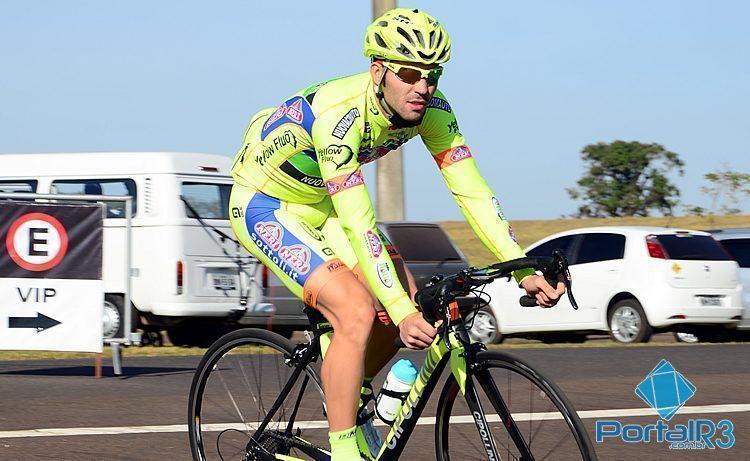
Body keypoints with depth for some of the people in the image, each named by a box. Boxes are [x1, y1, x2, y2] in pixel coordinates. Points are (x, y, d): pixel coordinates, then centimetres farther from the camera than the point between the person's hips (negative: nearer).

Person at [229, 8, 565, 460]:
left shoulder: (431, 107, -17)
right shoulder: (337, 114, -37)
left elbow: (472, 191, -16)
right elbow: (358, 225, -40)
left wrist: (525, 271, -27)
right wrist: (402, 313, -45)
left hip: (320, 203, 7)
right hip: (264, 207, -7)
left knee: (413, 305, -6)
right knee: (357, 314, -24)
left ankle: (350, 392, 20)